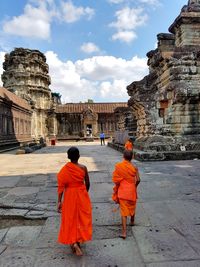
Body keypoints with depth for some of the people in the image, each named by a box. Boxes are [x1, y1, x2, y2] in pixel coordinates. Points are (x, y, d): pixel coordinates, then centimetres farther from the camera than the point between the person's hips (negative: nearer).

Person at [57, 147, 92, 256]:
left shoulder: (64, 169, -12)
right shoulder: (83, 168, -12)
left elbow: (61, 186, -13)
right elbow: (87, 183, -3)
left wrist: (59, 201, -7)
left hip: (69, 196, 0)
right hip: (82, 195, 0)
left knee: (71, 219, 15)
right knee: (82, 218, 16)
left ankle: (73, 242, 15)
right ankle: (77, 241, 14)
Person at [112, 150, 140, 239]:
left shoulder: (118, 166, -8)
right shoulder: (134, 167, -8)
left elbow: (115, 179, -7)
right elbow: (138, 180, -11)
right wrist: (135, 186, 8)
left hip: (122, 191, -1)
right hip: (131, 190, 2)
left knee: (123, 210, 1)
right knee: (132, 207, 26)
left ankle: (124, 232, -3)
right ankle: (132, 221, 49)